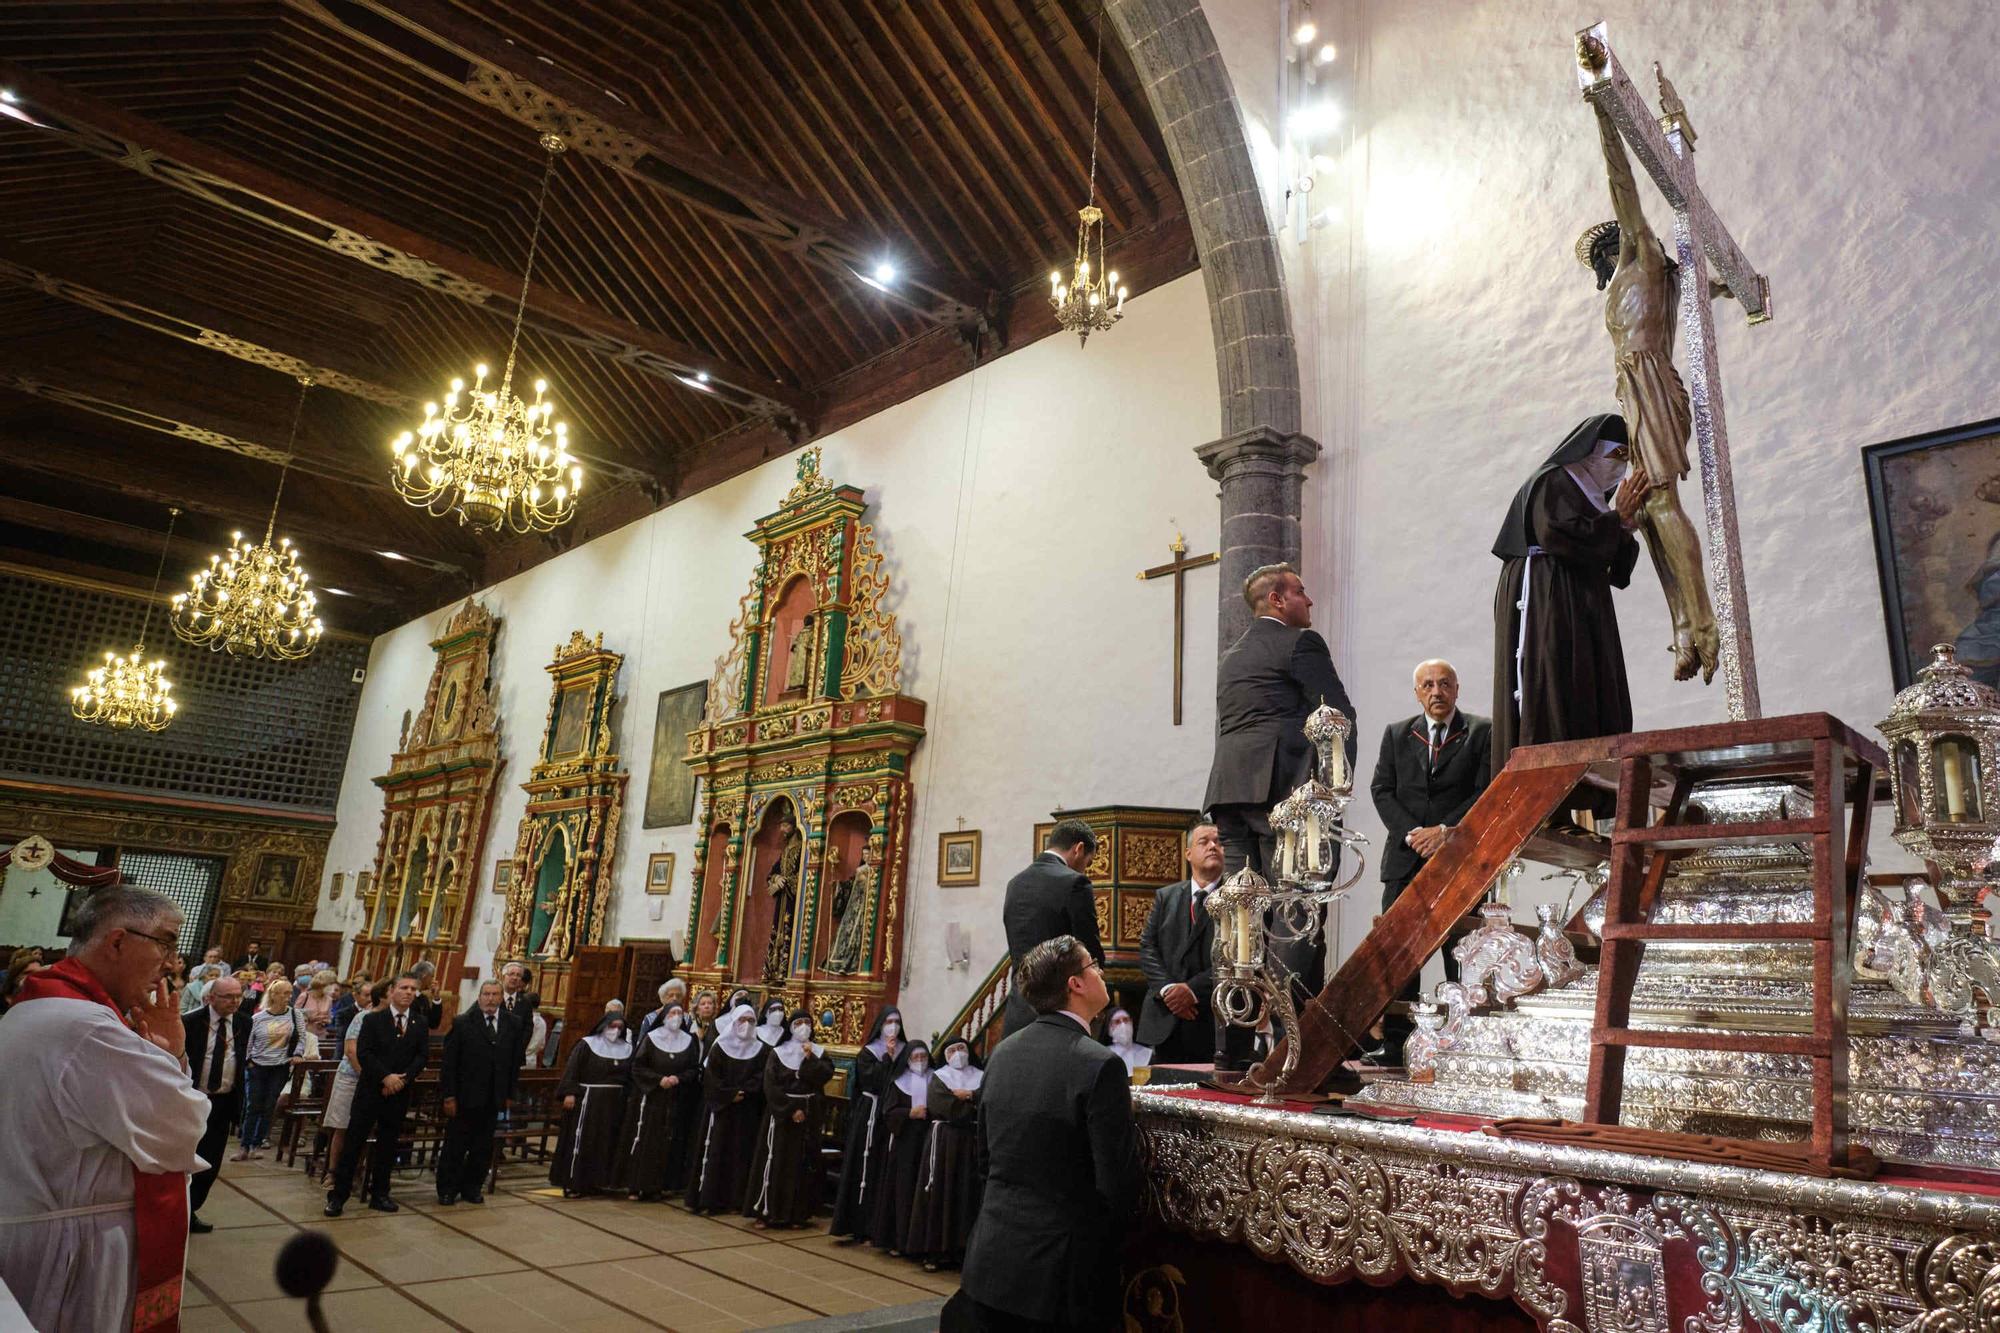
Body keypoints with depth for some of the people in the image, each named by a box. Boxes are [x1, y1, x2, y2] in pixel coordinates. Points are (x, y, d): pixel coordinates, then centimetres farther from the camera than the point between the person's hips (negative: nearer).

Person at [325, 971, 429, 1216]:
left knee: (387, 1145, 9)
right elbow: (363, 1053, -9)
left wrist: (404, 1078, -13)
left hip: (399, 1094, 3)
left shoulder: (420, 1024, 6)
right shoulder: (372, 1020, -2)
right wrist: (386, 1077, -17)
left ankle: (379, 1194, 20)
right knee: (353, 1141, -1)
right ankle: (338, 1195, 8)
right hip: (370, 1090, -3)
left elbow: (423, 1055, 1)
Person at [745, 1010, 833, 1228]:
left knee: (802, 1164, 3)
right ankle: (764, 1211, 5)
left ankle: (796, 1213, 9)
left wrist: (810, 1058, -18)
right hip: (781, 1113, -2)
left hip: (809, 1114, 2)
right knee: (775, 1161, -2)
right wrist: (791, 1110, -15)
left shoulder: (819, 1052, 6)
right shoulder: (778, 1053, -1)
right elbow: (771, 1086, -9)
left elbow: (825, 1076, -9)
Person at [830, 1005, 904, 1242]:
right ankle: (854, 1226, 2)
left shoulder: (904, 1051, 9)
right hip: (868, 1116, -2)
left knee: (886, 1173, 1)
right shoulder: (867, 1052, 4)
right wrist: (887, 1057, -11)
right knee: (863, 1169, -2)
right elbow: (870, 1080, -11)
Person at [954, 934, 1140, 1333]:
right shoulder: (1100, 1065, -19)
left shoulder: (1003, 1052, 2)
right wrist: (1118, 1227, 4)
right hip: (1060, 1267, -6)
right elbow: (1117, 1181, -16)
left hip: (992, 1259, 6)